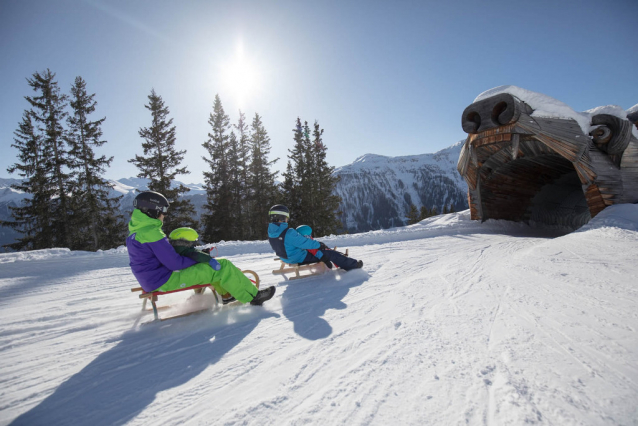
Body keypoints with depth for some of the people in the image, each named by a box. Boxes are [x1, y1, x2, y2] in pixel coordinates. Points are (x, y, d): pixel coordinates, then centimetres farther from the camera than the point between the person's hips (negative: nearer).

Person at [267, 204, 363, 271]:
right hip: (300, 259, -10)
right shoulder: (289, 233, -32)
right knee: (329, 253, -3)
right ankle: (353, 265, 10)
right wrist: (319, 244, -7)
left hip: (287, 258, 10)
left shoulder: (271, 232, -3)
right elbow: (305, 243, -24)